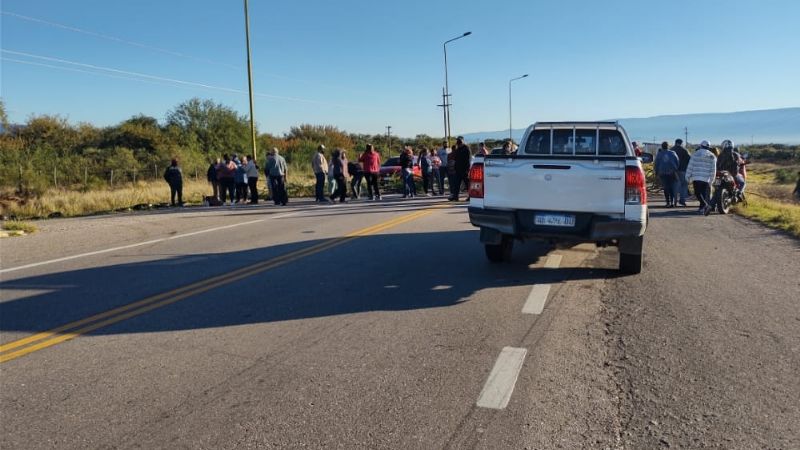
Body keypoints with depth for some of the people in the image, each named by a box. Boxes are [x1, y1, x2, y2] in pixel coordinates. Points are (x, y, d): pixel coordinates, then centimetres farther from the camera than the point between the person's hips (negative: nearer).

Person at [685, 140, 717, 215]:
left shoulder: (695, 154, 1)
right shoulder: (712, 156, 6)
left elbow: (690, 166, 0)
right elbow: (713, 170, 3)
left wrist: (687, 177, 8)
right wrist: (711, 180, 8)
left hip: (696, 178, -1)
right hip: (707, 179, 2)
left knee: (698, 193, 2)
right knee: (705, 194, 9)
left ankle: (705, 205, -18)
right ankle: (702, 208, 6)